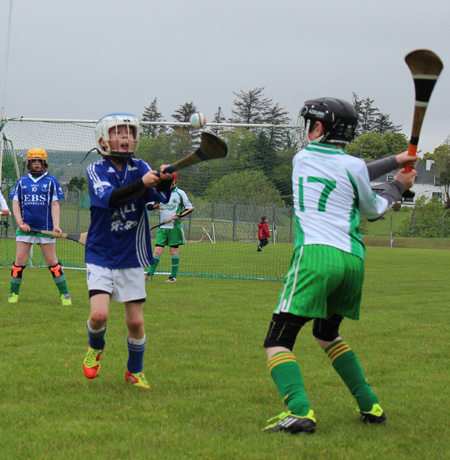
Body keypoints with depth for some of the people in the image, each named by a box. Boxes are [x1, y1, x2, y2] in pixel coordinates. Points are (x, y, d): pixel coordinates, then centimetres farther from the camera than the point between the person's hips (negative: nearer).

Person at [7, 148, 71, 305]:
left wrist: (56, 226, -10)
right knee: (20, 260, -2)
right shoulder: (22, 181, 11)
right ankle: (13, 293, 10)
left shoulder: (51, 181, 6)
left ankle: (64, 294, 8)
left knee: (52, 262, -1)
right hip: (25, 227, 2)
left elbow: (55, 205, 2)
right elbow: (15, 203, 10)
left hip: (45, 227, -2)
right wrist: (20, 222, -5)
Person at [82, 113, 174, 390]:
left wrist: (165, 181, -39)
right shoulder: (96, 170, -7)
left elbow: (161, 196, -16)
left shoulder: (140, 168, 0)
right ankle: (96, 347, 17)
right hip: (101, 255, -2)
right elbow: (110, 197, -27)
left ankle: (135, 371, 26)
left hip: (132, 257, 2)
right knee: (99, 314, -17)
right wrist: (142, 183, -42)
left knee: (136, 321, 2)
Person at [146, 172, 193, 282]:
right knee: (158, 249, -4)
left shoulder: (180, 193, 1)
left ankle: (174, 275, 9)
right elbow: (148, 206, 5)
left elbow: (189, 207, 5)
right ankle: (150, 274, -1)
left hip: (174, 226, -2)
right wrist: (154, 206, -18)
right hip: (162, 227, 2)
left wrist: (180, 215, -11)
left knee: (174, 250, 2)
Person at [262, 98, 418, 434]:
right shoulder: (353, 166, 7)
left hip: (315, 256, -4)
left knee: (278, 340, -7)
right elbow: (372, 210, 21)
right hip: (353, 261, 4)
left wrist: (392, 162, 34)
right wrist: (398, 187, 38)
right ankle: (370, 406, 23)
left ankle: (300, 411, -30)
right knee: (327, 333, 27)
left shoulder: (302, 158, 12)